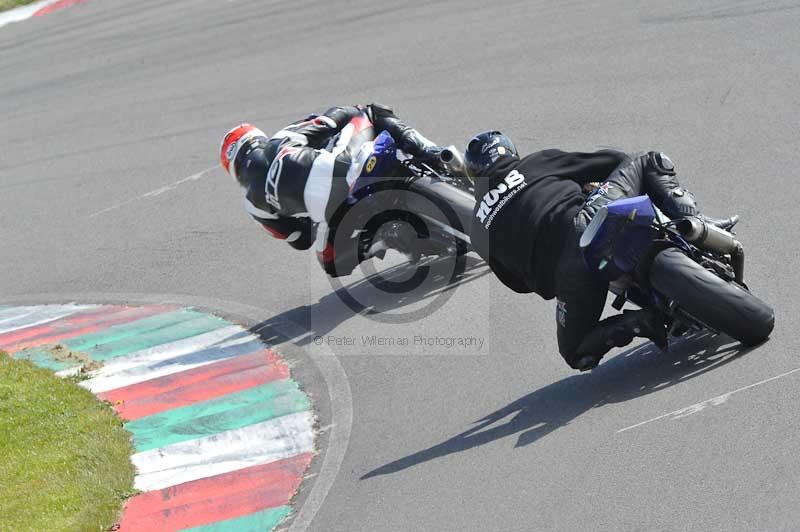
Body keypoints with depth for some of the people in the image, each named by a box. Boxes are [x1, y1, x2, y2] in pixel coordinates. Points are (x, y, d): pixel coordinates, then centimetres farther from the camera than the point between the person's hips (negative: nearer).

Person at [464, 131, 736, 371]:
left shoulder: (477, 233, 25)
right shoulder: (537, 163, 22)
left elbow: (518, 282, 30)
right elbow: (609, 161, 24)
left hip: (566, 270, 1)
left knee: (577, 354, 23)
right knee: (650, 161, 21)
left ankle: (636, 322, -7)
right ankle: (691, 221, -5)